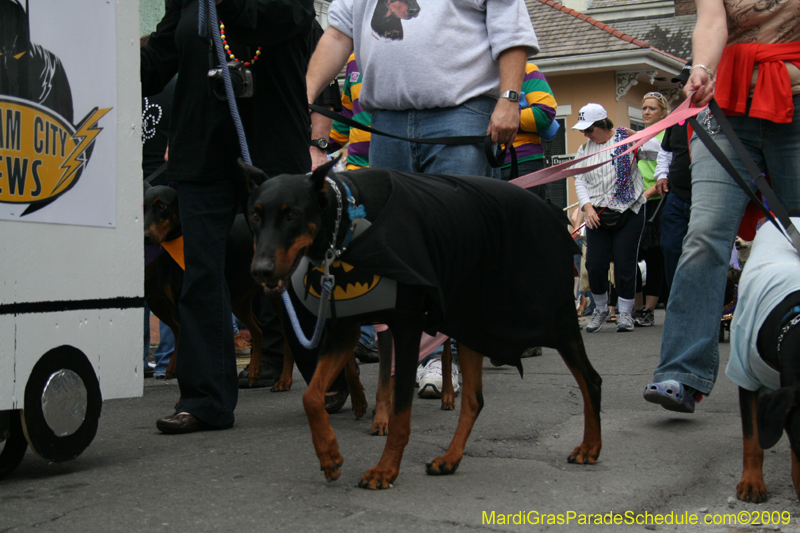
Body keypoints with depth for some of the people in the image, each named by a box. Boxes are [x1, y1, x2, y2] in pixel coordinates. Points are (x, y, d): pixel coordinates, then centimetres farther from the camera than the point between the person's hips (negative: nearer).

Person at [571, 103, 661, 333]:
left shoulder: (626, 138, -1)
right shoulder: (584, 149, 13)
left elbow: (657, 151, -9)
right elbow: (579, 180, 8)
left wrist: (636, 135, -18)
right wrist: (587, 206, -6)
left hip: (628, 212, -3)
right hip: (597, 214, 4)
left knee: (625, 263, -3)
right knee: (595, 264, -1)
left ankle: (625, 313, 10)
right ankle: (600, 309, 20)